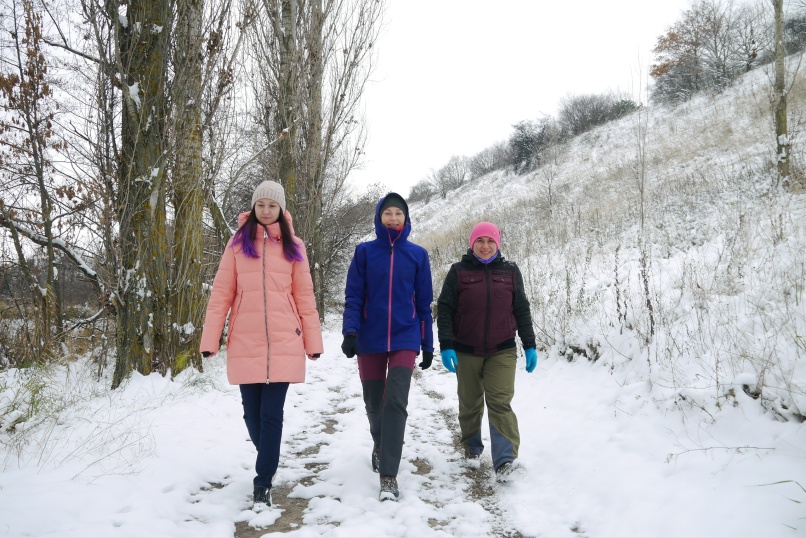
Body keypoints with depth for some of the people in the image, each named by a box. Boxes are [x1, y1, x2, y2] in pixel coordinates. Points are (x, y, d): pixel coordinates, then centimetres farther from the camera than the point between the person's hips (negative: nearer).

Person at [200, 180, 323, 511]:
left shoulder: (293, 246, 7)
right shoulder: (238, 243, 6)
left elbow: (304, 296, 6)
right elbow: (221, 293, 2)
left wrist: (313, 340, 3)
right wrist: (210, 339, -4)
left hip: (283, 343, -1)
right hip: (245, 344, 1)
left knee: (272, 414, -3)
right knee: (252, 413, 9)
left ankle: (263, 484, 10)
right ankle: (270, 461, 36)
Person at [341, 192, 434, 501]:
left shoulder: (417, 255, 3)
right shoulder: (364, 252, 2)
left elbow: (424, 302, 6)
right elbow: (353, 296, -1)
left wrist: (428, 344, 7)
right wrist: (350, 332, -15)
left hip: (404, 340, -1)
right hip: (369, 340, 1)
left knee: (395, 402, -14)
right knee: (374, 403, 13)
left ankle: (388, 476, -6)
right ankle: (380, 444, 44)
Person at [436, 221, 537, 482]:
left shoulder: (510, 272, 6)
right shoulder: (459, 272, 0)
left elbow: (521, 310, 10)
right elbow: (444, 310, -3)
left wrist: (529, 345, 6)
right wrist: (446, 345, -12)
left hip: (502, 352, 0)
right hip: (466, 352, 0)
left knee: (500, 402, -10)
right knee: (469, 404, 11)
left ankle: (505, 459, -8)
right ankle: (472, 448, 31)